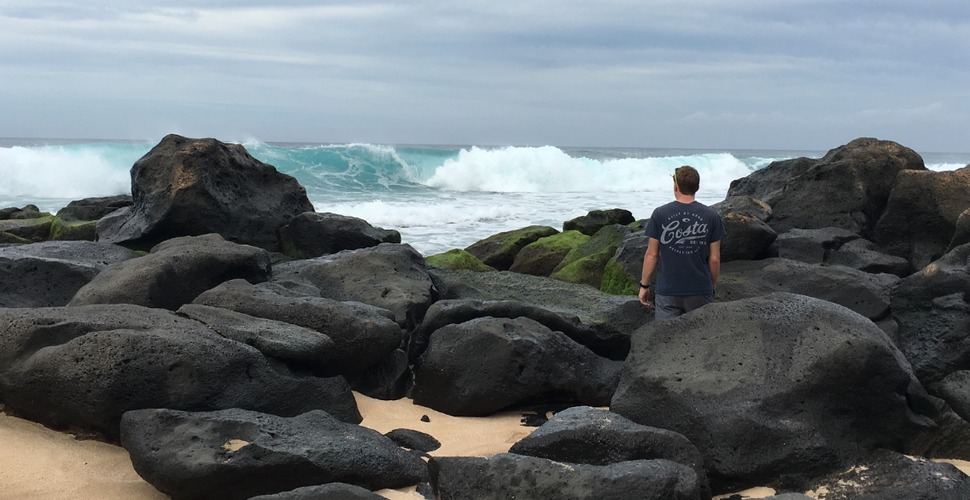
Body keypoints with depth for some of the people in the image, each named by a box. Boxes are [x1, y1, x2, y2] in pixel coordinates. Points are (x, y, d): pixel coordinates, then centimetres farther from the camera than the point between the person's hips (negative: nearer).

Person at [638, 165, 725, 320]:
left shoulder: (660, 214, -6)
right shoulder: (712, 216, -3)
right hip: (700, 291, 1)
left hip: (667, 291, -1)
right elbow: (714, 259, 1)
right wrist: (713, 285, 16)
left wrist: (644, 285, 8)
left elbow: (651, 255, -2)